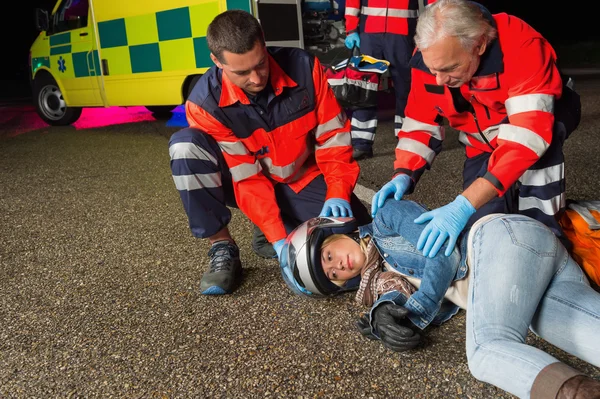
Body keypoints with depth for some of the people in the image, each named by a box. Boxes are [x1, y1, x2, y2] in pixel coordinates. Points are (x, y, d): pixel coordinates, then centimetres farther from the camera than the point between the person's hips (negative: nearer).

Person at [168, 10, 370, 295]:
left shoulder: (303, 67, -21)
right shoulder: (205, 102, -25)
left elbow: (332, 136, -12)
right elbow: (247, 177, -24)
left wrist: (338, 193, -25)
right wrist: (279, 241, -31)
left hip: (302, 180, 2)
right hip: (244, 180, -1)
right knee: (185, 145, -28)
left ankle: (276, 224, 8)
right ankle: (222, 247, -16)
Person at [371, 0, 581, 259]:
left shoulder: (522, 45, -37)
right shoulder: (429, 57, -21)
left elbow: (528, 134, -45)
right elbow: (420, 122, -9)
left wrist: (464, 205, -52)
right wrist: (404, 175, -26)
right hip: (483, 146, 4)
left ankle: (541, 227, -18)